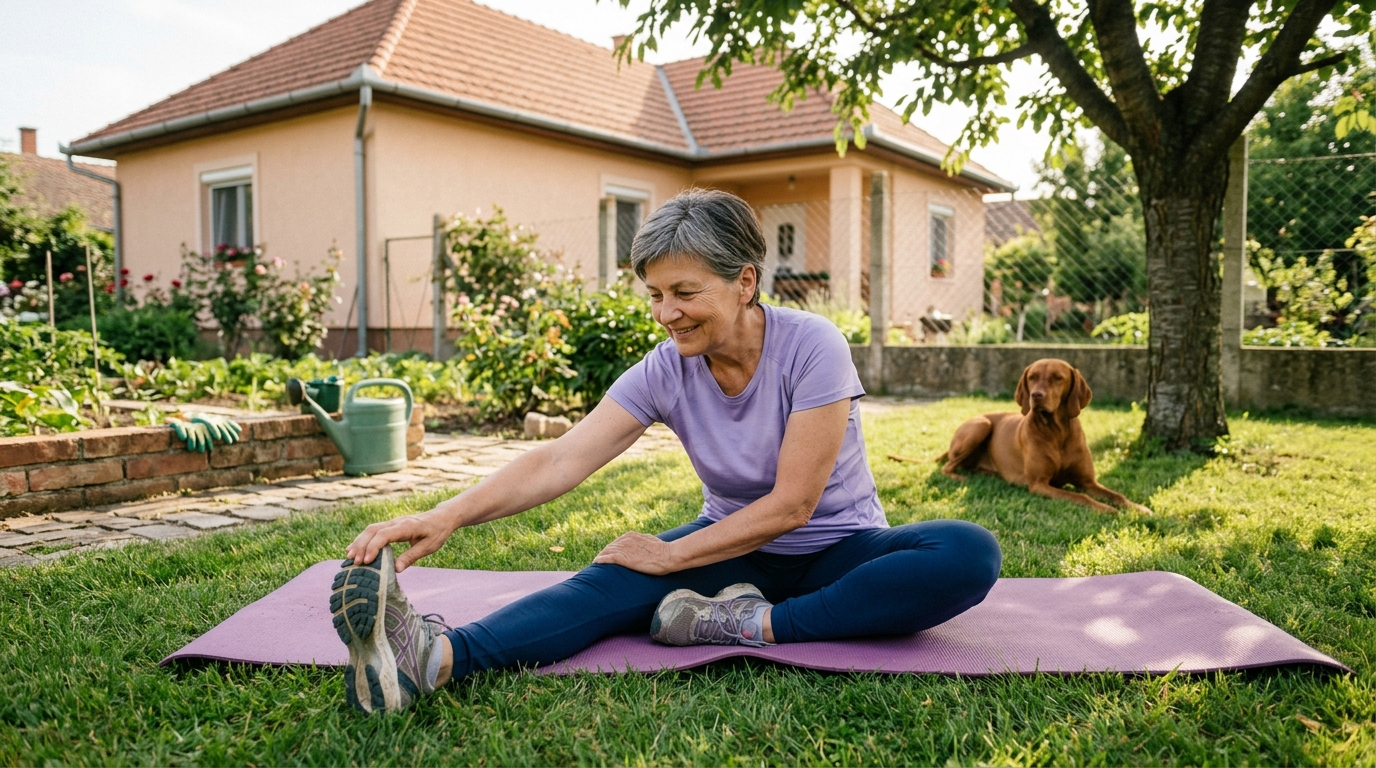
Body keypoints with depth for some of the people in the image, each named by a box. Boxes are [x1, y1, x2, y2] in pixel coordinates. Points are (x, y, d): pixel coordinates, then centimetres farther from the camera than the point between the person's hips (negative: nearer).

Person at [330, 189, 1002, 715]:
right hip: (738, 549, 2)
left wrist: (672, 556, -21)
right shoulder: (665, 371, -11)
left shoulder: (811, 347, -21)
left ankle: (753, 625, -35)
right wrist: (448, 516, -37)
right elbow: (562, 460, -22)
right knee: (620, 580, -28)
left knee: (970, 555, -31)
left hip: (836, 549, -1)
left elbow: (792, 505, -21)